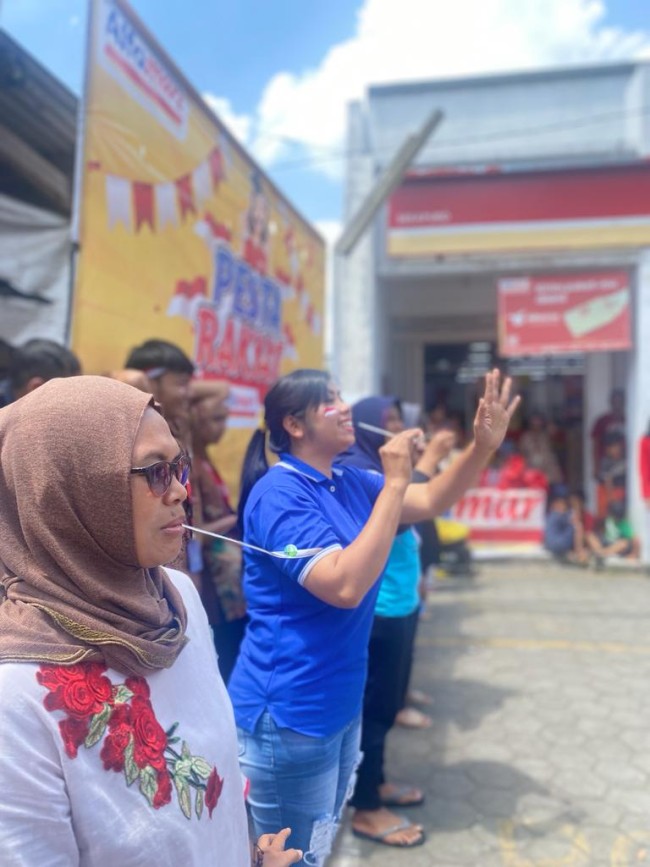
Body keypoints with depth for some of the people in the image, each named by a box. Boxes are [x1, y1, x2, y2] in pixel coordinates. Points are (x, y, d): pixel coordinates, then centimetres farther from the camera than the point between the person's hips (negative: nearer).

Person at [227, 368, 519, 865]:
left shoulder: (349, 482, 3)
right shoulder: (279, 493, -23)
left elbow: (430, 502, 7)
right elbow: (345, 586, -33)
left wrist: (483, 446, -8)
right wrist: (394, 484, -29)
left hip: (339, 703, 8)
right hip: (288, 713, -8)